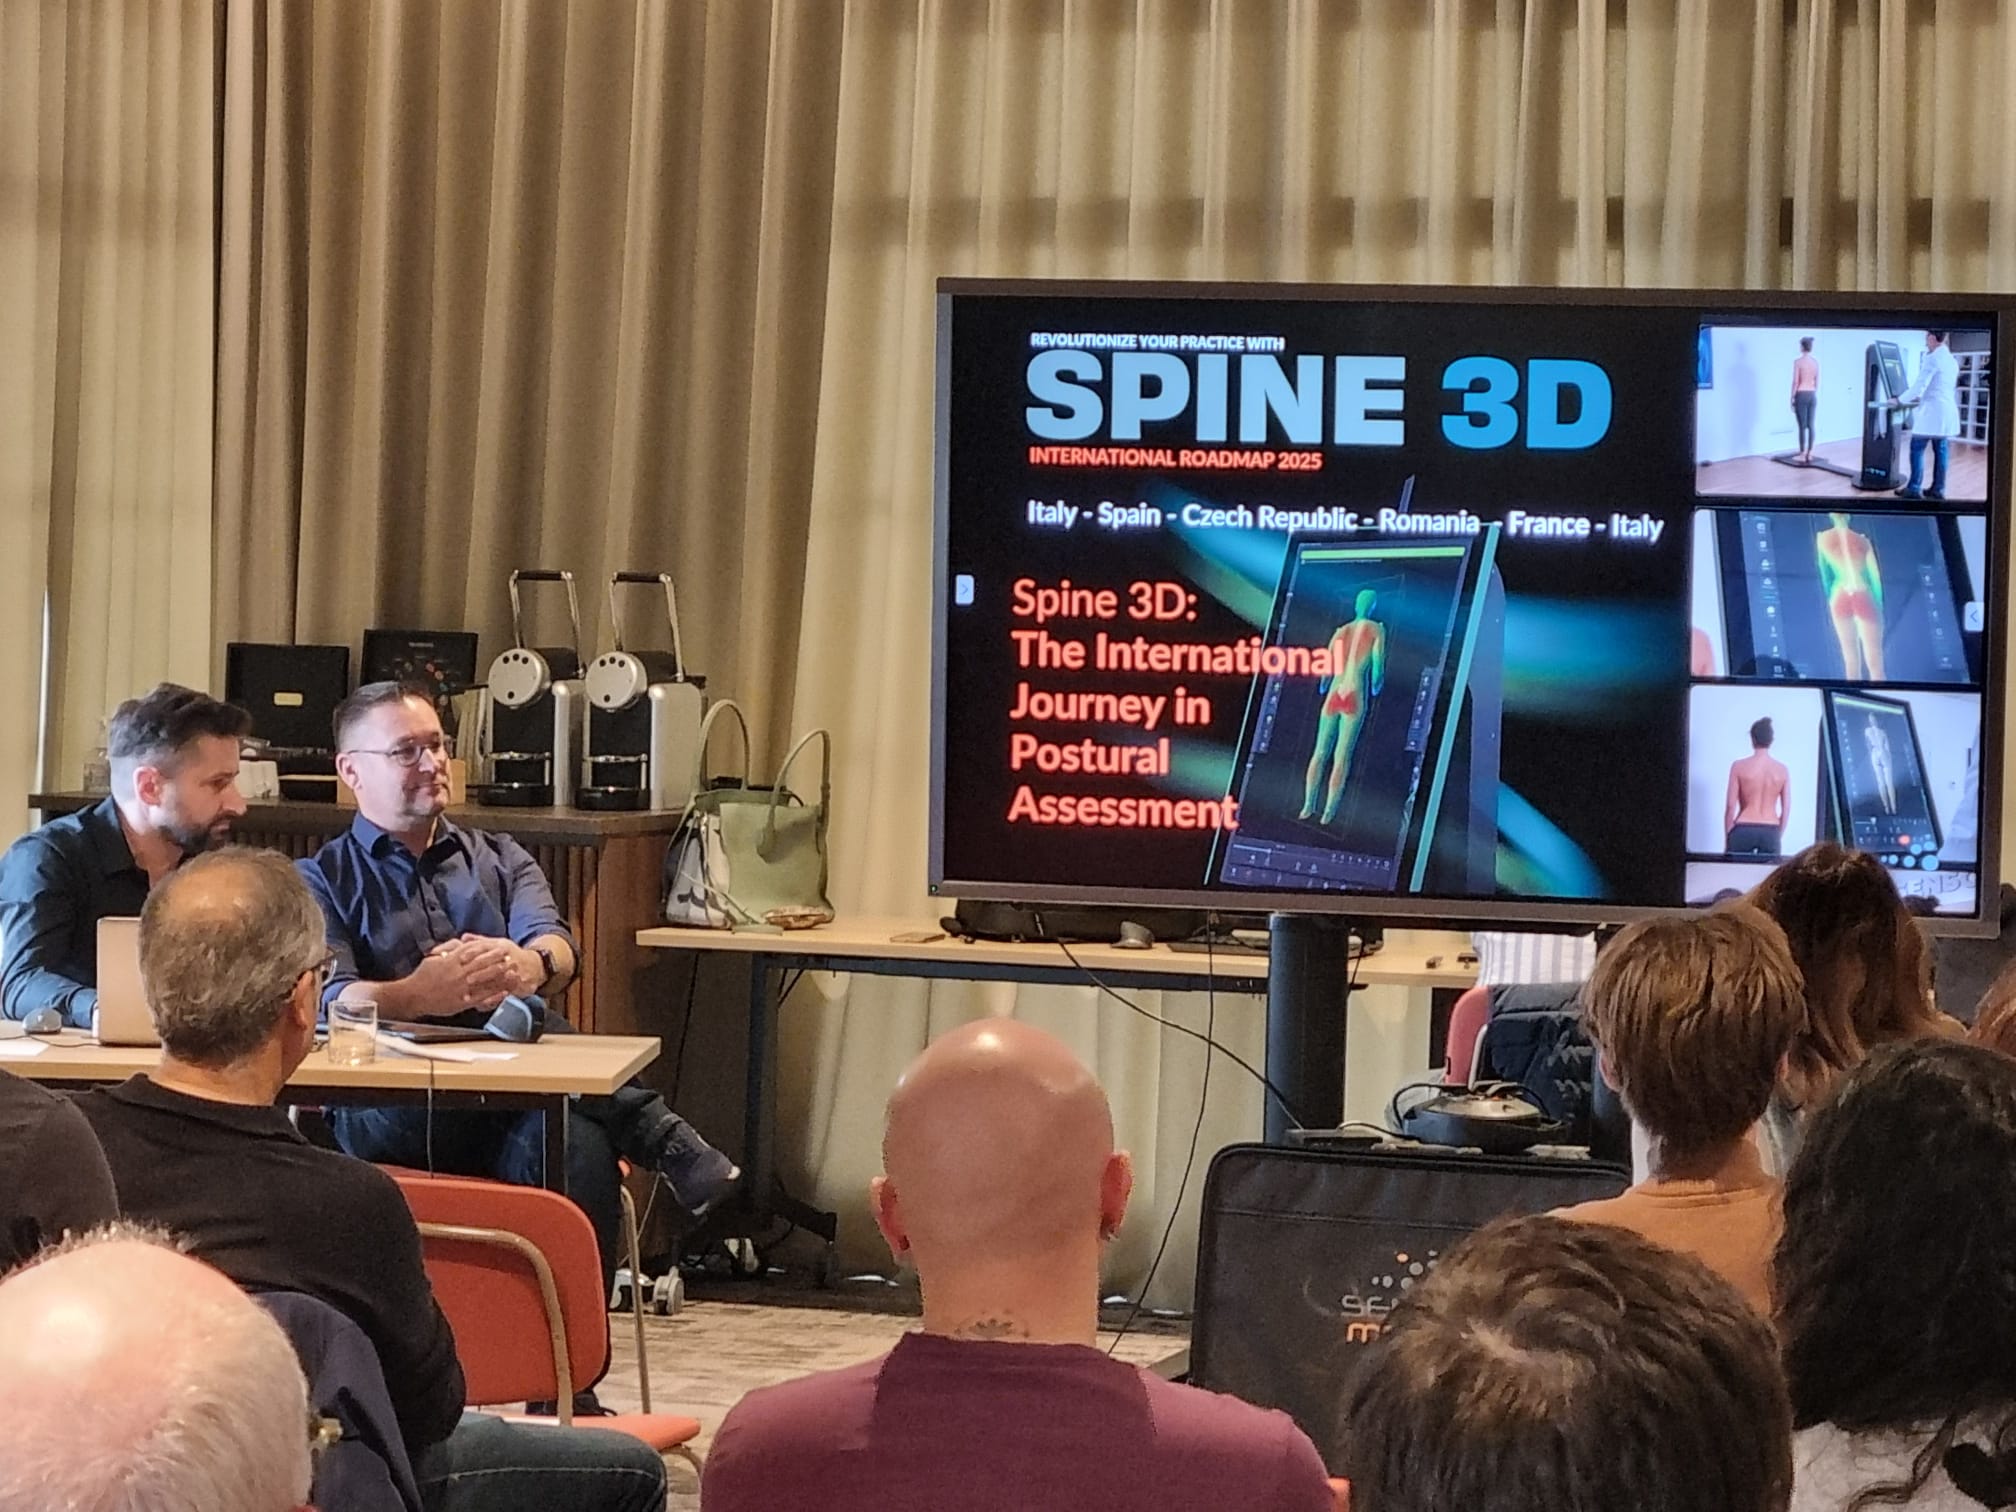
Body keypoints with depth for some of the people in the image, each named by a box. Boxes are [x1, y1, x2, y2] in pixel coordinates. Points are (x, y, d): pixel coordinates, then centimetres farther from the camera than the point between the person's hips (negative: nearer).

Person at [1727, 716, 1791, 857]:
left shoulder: (1739, 767, -3)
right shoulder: (1782, 769, 3)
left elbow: (1731, 806, -4)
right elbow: (1786, 808, 4)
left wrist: (1727, 838, 4)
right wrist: (1778, 836, 14)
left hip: (1743, 830, -2)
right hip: (1771, 832, 2)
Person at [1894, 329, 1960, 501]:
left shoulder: (1931, 359, -14)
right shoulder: (1952, 360, 14)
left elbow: (1919, 386, -16)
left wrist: (1900, 401, -2)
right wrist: (1919, 398, 31)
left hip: (1931, 411, -8)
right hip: (1947, 409, 8)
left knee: (1917, 449, -2)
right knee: (1941, 450, 8)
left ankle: (1913, 488, -3)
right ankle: (1938, 489, 9)